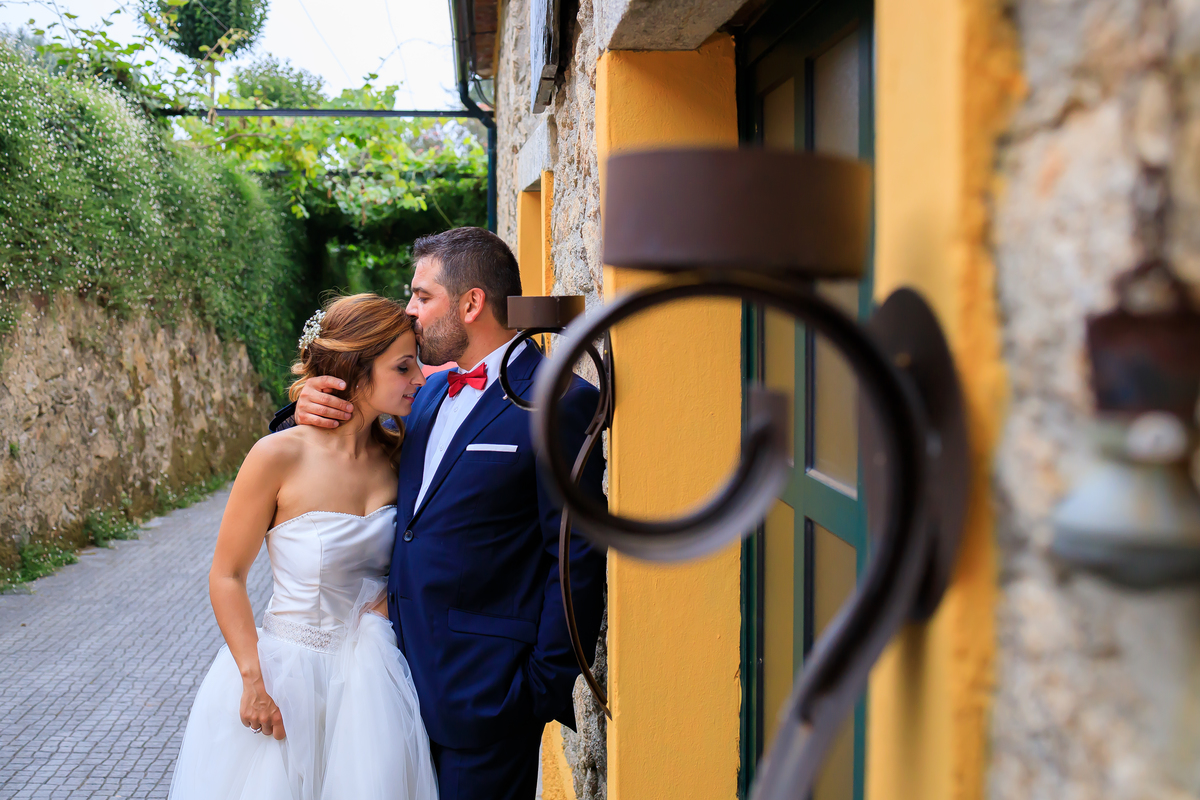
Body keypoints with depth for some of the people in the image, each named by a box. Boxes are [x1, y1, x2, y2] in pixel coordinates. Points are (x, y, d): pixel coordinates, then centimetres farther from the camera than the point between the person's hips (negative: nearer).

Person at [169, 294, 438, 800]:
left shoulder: (392, 455, -3)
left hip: (372, 674, 4)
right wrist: (254, 682, -14)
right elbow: (227, 575, -10)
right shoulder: (281, 456, -17)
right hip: (287, 671, -4)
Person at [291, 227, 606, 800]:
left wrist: (548, 686, -14)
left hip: (485, 689, -7)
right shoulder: (432, 392, 12)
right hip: (412, 670, 8)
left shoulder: (561, 403, -13)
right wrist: (312, 410, 0)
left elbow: (578, 556, -15)